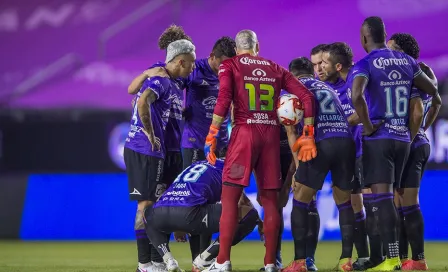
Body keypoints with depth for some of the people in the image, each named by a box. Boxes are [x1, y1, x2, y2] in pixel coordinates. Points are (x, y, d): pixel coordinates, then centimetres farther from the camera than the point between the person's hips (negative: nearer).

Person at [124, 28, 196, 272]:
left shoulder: (162, 79, 15)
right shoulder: (161, 80, -15)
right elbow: (142, 103, -32)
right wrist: (150, 134, -21)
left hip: (139, 149, 10)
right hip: (146, 151, -10)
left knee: (152, 202, 13)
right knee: (146, 204, -7)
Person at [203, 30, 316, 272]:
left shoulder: (229, 66, 6)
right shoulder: (276, 69, 17)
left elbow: (224, 99, -10)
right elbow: (306, 97, 9)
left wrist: (212, 135, -8)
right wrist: (308, 134, 10)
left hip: (245, 131, -3)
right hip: (272, 133, 3)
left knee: (230, 197, -2)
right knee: (270, 198, 9)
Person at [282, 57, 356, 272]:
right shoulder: (329, 88, 31)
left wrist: (298, 162, 1)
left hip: (321, 143, -4)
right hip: (346, 141, 4)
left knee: (300, 201, 8)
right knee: (344, 202, 18)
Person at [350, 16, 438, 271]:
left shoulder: (365, 65, -10)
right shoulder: (407, 61, 10)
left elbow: (357, 96, -28)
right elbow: (432, 91, 19)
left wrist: (368, 126, -15)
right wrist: (420, 125, 27)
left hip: (378, 137, -6)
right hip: (403, 137, 6)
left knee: (382, 196, -8)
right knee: (389, 197, 15)